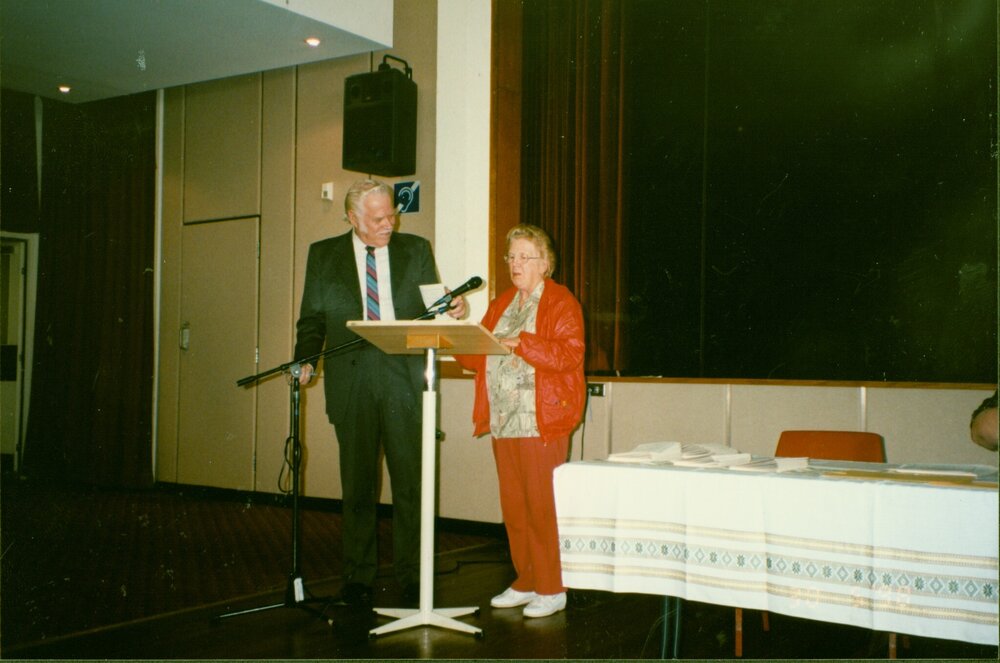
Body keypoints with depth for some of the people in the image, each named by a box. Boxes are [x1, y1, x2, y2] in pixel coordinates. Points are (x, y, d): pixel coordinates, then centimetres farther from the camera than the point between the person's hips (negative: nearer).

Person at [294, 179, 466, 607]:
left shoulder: (416, 250, 10)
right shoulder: (323, 255, 9)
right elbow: (312, 319, 9)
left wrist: (452, 311, -11)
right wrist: (305, 361, -7)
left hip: (405, 379, 0)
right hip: (352, 382, 0)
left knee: (411, 483, 0)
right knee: (358, 486, 7)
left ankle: (411, 576, 12)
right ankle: (358, 578, 19)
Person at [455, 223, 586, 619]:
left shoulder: (561, 303, -2)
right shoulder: (500, 305, 19)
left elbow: (569, 354, -16)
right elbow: (477, 358, 17)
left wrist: (521, 343, -23)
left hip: (541, 423, -7)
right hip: (503, 422, 7)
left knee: (542, 507, -4)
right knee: (513, 507, 10)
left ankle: (552, 589, 7)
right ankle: (526, 582, 21)